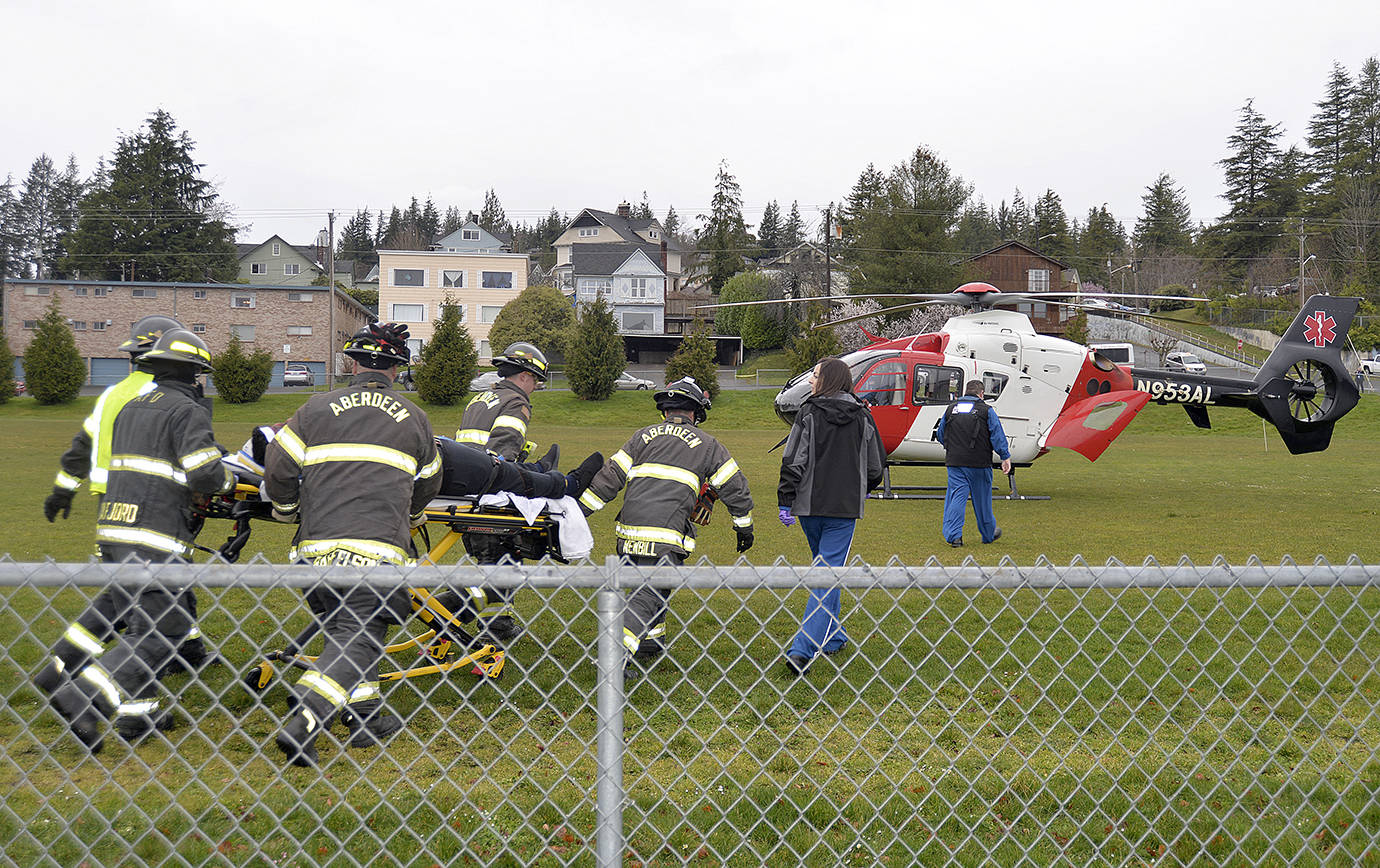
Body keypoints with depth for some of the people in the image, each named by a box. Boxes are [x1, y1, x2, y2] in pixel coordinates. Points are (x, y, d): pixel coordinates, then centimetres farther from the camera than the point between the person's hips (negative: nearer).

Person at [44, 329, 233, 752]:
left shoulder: (130, 408, 20)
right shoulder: (188, 411, -6)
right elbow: (205, 475, -15)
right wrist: (227, 479, 5)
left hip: (113, 530, 9)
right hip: (153, 537, -9)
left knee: (144, 622, 19)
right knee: (164, 629, -5)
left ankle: (136, 710, 21)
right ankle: (82, 699, -14)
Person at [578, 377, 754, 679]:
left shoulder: (643, 436, 18)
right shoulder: (707, 445, 14)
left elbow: (609, 477, 13)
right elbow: (735, 487, 17)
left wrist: (578, 511, 16)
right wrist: (744, 527, 29)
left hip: (629, 529, 4)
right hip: (666, 534, -4)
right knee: (650, 594, -6)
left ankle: (650, 641, 29)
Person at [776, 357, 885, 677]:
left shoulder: (809, 413, -5)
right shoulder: (862, 416, 2)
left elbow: (793, 461, -10)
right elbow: (876, 463, 10)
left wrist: (785, 502, -5)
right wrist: (864, 489, 29)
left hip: (809, 506, 1)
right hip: (845, 507, 0)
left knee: (825, 568, 20)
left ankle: (833, 636, 31)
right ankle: (802, 649, -14)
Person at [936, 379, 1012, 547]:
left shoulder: (951, 409, 8)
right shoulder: (986, 410, -3)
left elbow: (940, 435, 18)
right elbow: (997, 436, -7)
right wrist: (1006, 457, -3)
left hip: (955, 462, 2)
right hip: (979, 464, -2)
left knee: (957, 496, 2)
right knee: (982, 498, 10)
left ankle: (953, 535, -11)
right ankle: (989, 534, 26)